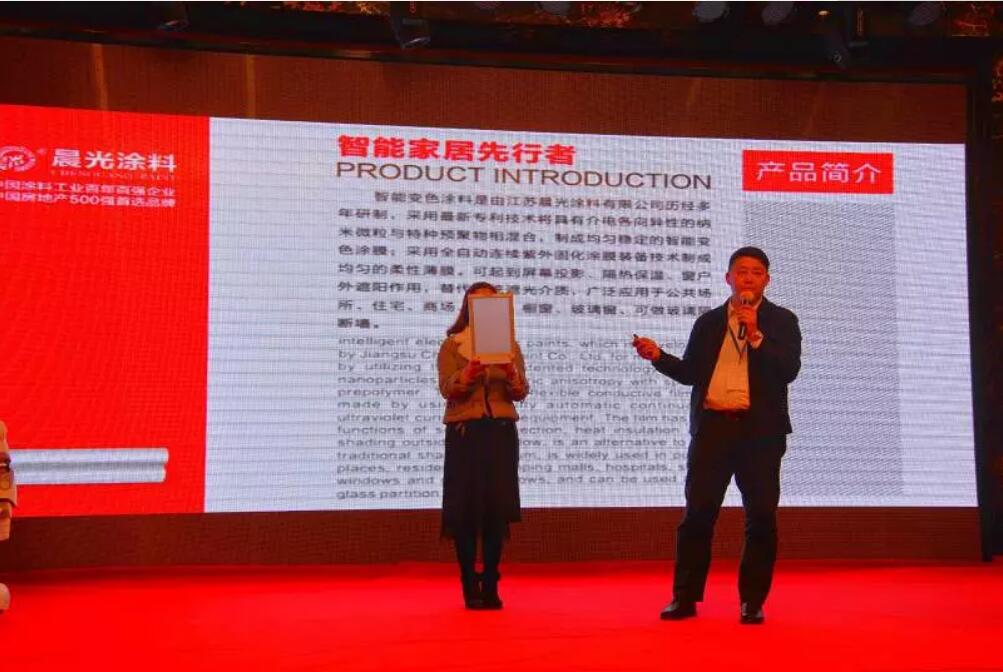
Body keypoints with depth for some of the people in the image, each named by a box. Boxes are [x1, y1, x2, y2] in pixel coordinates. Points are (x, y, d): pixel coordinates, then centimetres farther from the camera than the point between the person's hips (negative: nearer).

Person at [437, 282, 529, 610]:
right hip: (464, 432, -2)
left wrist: (512, 374, -19)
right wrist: (466, 376, -27)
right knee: (465, 508, -4)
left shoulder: (509, 345, 11)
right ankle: (469, 586, 4)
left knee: (497, 508, -1)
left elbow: (521, 393, 2)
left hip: (501, 432, 2)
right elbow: (446, 389, -8)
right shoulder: (452, 345, 5)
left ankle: (490, 585, 8)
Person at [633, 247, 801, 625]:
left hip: (760, 431, -1)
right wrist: (658, 356, -2)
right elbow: (690, 373, 14)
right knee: (697, 513, 1)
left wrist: (756, 335, -15)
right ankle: (685, 597, 9)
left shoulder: (781, 321, 7)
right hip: (712, 427, 2)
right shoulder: (708, 323, 15)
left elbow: (789, 371, -6)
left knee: (761, 517, 2)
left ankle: (753, 601, 12)